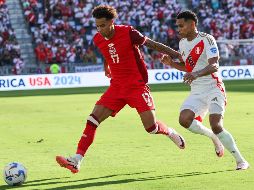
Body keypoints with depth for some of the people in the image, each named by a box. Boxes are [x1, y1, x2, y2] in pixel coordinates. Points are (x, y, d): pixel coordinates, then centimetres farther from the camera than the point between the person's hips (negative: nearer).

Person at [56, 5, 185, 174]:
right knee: (93, 118, -11)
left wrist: (179, 55, -1)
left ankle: (171, 133, 25)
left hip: (137, 86, -4)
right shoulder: (98, 40, 0)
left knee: (151, 127, -11)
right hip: (116, 87, 5)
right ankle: (76, 161, -15)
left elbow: (153, 44, -5)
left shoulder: (128, 33, -15)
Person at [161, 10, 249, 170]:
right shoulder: (182, 43, 11)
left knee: (216, 126, -21)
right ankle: (214, 137, 8)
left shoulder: (207, 40, -12)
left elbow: (214, 66, -24)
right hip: (196, 91, 7)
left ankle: (241, 161, -6)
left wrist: (196, 74, -41)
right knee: (184, 120, -18)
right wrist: (171, 63, 6)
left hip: (214, 89, -7)